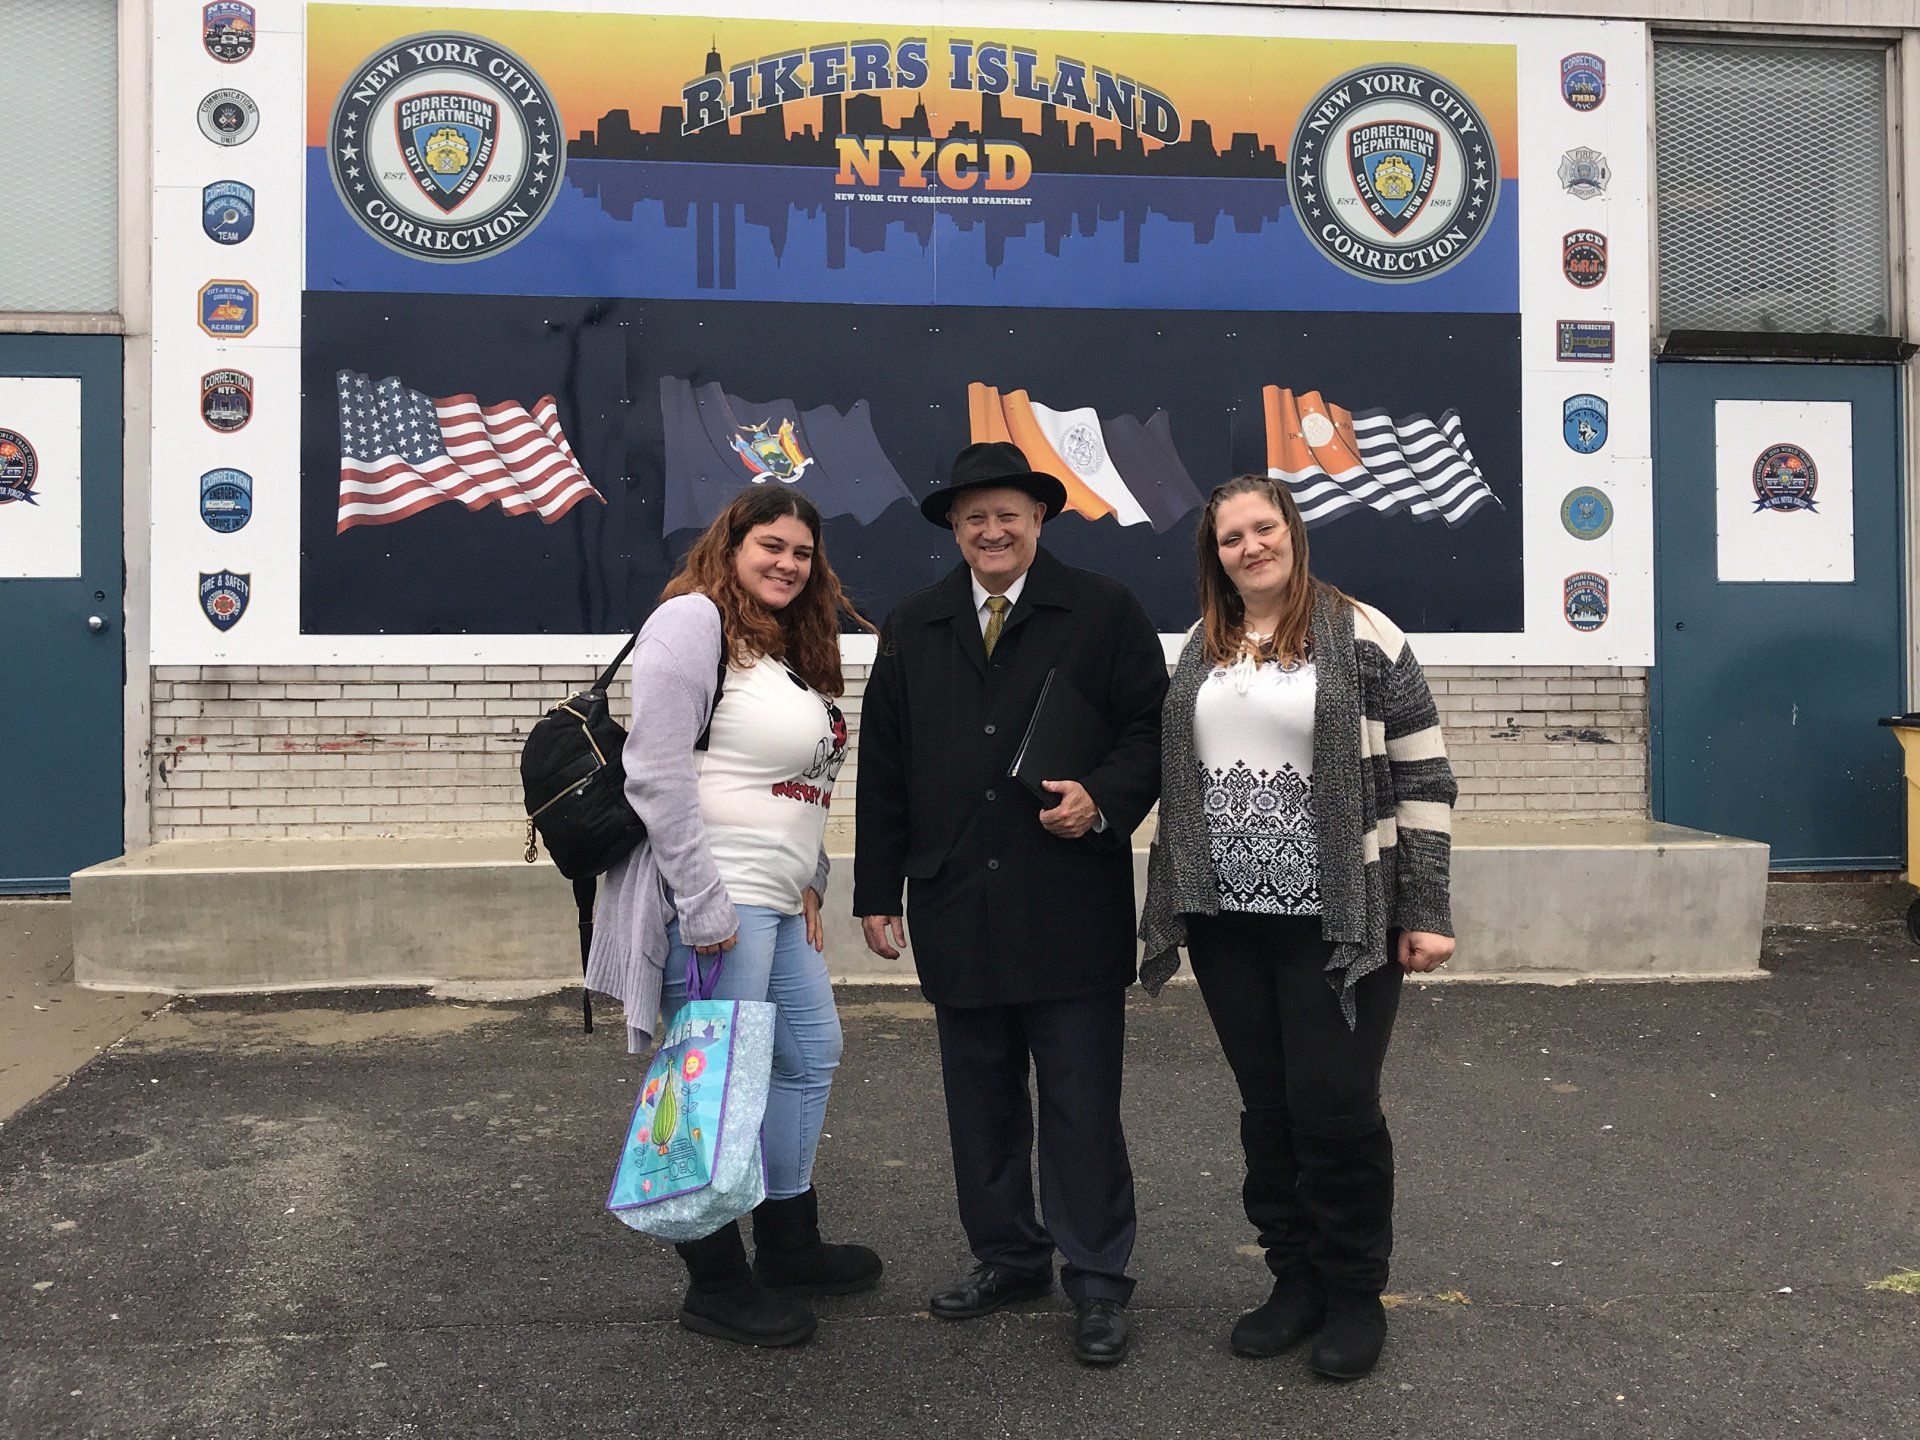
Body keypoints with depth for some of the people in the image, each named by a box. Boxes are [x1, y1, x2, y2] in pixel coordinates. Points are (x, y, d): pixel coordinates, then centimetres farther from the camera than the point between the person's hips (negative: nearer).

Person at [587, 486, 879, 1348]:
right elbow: (657, 773, -19)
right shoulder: (694, 620, -11)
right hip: (717, 903, -10)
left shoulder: (791, 648, 18)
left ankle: (789, 1243, 35)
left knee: (809, 1056, 18)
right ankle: (715, 1285, 14)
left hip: (779, 903, 10)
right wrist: (703, 908, -21)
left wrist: (809, 884, 15)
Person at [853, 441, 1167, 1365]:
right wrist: (877, 892, 8)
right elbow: (882, 768, 12)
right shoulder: (912, 630, 11)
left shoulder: (1103, 613, 1)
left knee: (1083, 1105, 2)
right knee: (980, 1100, 13)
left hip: (1072, 911, -4)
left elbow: (1151, 727, 0)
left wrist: (1103, 800, -18)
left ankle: (1096, 1280, 15)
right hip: (955, 913, 4)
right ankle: (1006, 1258, 29)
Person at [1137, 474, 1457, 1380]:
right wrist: (1171, 905, 14)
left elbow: (1423, 777, -5)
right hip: (1229, 922, 5)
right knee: (1266, 1109, 11)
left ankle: (1354, 1295, 20)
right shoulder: (1200, 652, 11)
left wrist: (1425, 913, -8)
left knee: (1335, 1109, 0)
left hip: (1338, 922, -4)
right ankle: (1294, 1279, 27)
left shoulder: (1361, 636, -4)